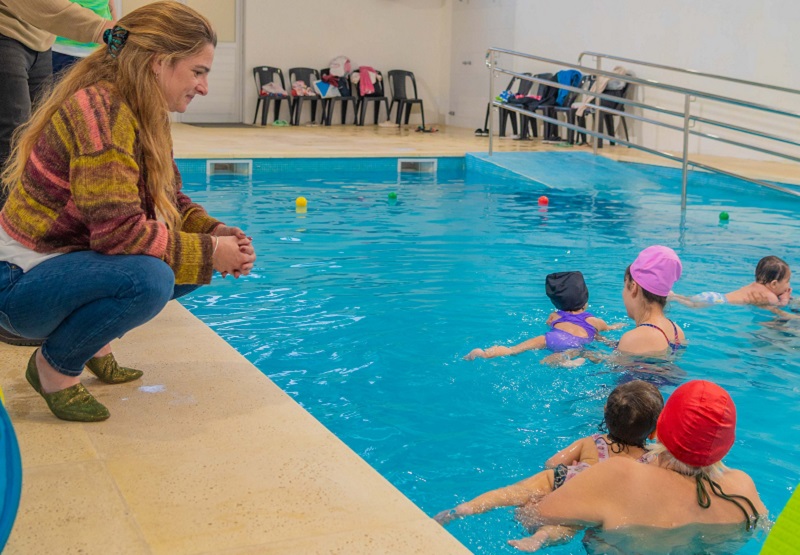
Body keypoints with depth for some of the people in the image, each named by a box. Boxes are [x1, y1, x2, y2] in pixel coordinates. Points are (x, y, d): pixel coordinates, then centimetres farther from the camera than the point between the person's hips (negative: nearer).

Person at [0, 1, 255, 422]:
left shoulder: (145, 115, 5)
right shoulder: (99, 110, -24)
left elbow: (169, 201, 12)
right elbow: (119, 231, -30)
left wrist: (214, 232, -7)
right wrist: (208, 252, -22)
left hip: (69, 260, 10)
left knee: (187, 262, 2)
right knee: (148, 278, -33)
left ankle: (94, 339, 13)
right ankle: (54, 366, -8)